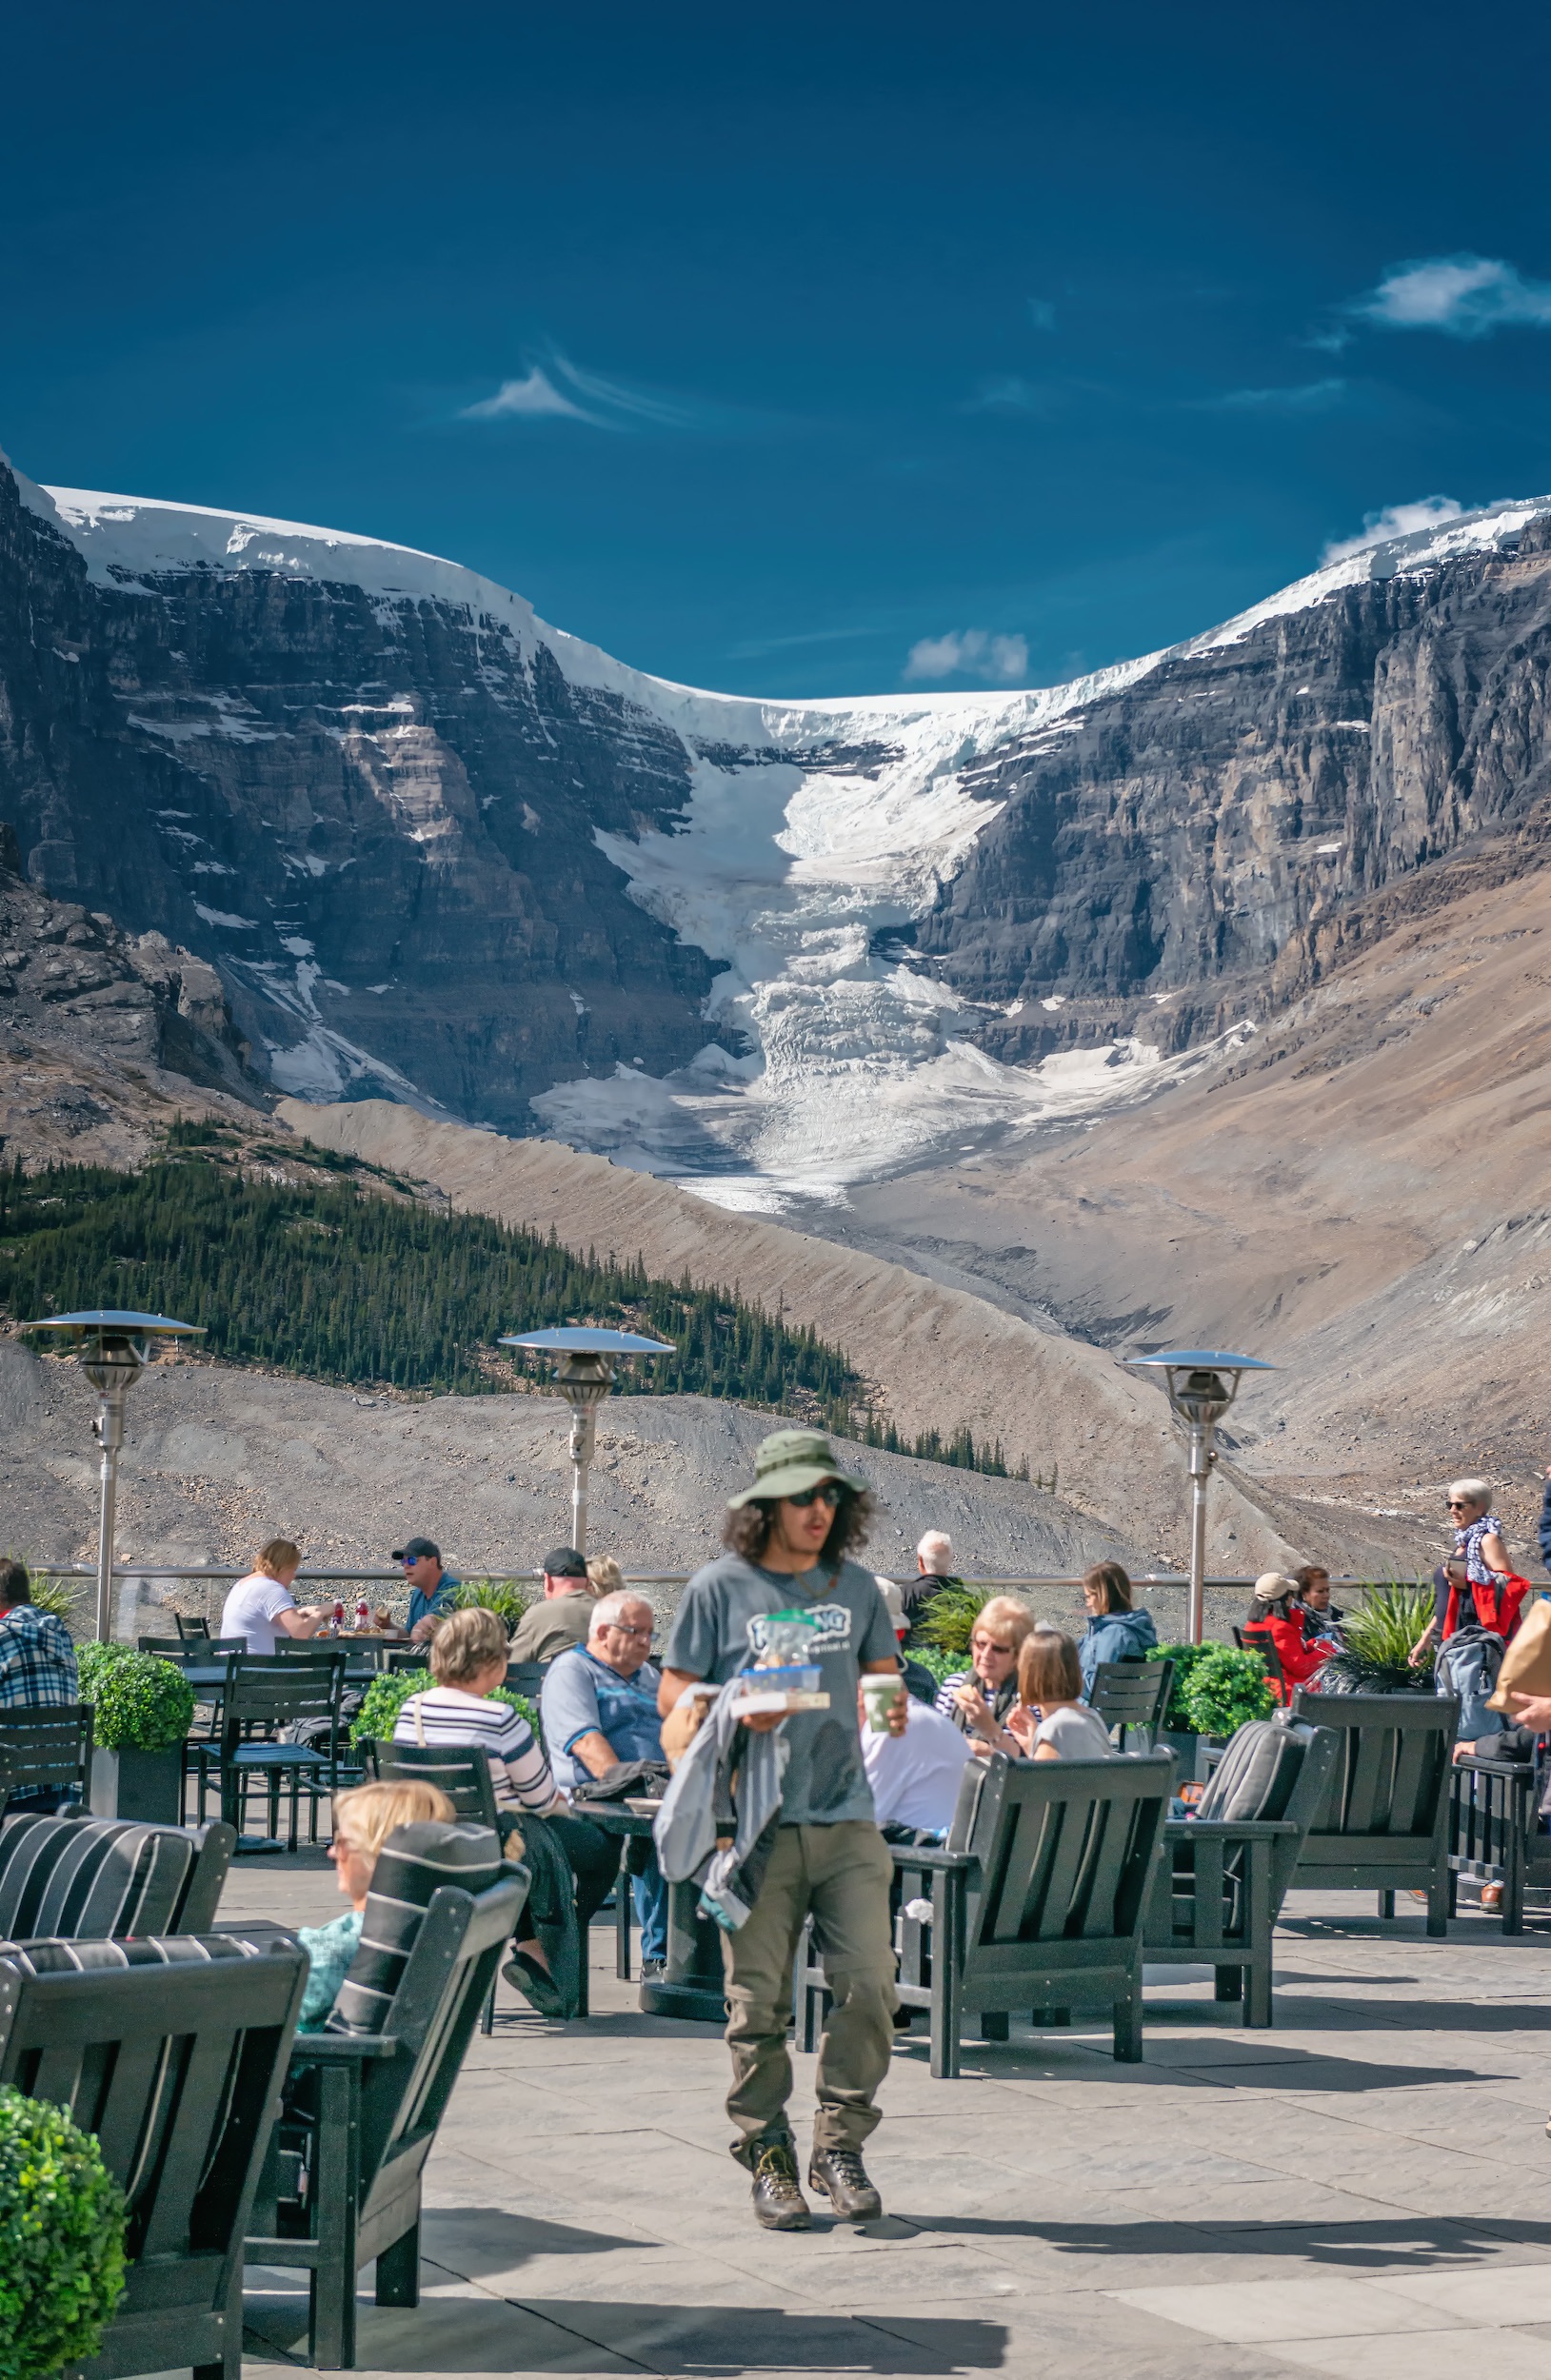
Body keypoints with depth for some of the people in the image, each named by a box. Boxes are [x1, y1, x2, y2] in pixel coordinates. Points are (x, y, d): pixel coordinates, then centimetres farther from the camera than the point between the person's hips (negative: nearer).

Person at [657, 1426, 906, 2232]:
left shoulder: (855, 1585, 11)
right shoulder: (719, 1587, 1)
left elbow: (882, 1672, 21)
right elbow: (671, 1693, 3)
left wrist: (892, 1702, -1)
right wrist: (737, 1712, -15)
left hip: (846, 1817, 3)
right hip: (756, 1824, -3)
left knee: (869, 1984, -5)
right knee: (758, 1998, 1)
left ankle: (840, 2147, 11)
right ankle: (767, 2157, 16)